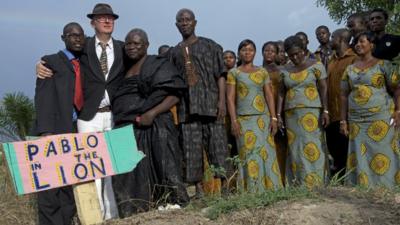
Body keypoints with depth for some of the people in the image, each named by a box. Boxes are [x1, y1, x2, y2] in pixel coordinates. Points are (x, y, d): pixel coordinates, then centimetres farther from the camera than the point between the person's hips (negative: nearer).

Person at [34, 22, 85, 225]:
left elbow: (83, 98, 16)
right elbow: (43, 98, -6)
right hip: (55, 130, -5)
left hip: (77, 130, 5)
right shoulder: (50, 62, 5)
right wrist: (45, 131, -17)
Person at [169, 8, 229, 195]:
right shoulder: (174, 53, 17)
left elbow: (220, 75, 3)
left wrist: (222, 100, -8)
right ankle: (198, 188, 2)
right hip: (186, 107, 2)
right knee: (191, 149, -2)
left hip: (210, 103, -2)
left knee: (217, 145, -4)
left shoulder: (210, 46, 10)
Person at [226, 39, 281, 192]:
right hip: (244, 119, -2)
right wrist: (234, 121, -10)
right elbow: (230, 98, -1)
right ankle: (252, 191, 1)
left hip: (263, 118, 2)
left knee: (267, 153, 1)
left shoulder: (262, 72, 12)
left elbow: (269, 96, 8)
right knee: (249, 155, -3)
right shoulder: (233, 73, 5)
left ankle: (270, 188, 8)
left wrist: (273, 118, -1)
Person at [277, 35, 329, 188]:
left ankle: (314, 186, -3)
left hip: (312, 113, -4)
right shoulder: (285, 70, 13)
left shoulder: (315, 65, 2)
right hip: (291, 114, 4)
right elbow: (281, 93, 12)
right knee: (295, 150, 2)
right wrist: (278, 115, 4)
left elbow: (323, 88, -4)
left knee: (312, 149, -6)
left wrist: (325, 111, -13)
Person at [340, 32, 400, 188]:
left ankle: (386, 189, 3)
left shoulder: (382, 65, 3)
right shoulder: (350, 69, 14)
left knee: (382, 154, -3)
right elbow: (344, 95, 12)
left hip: (381, 118, -4)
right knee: (360, 156, 2)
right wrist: (343, 120, 6)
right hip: (356, 121, 4)